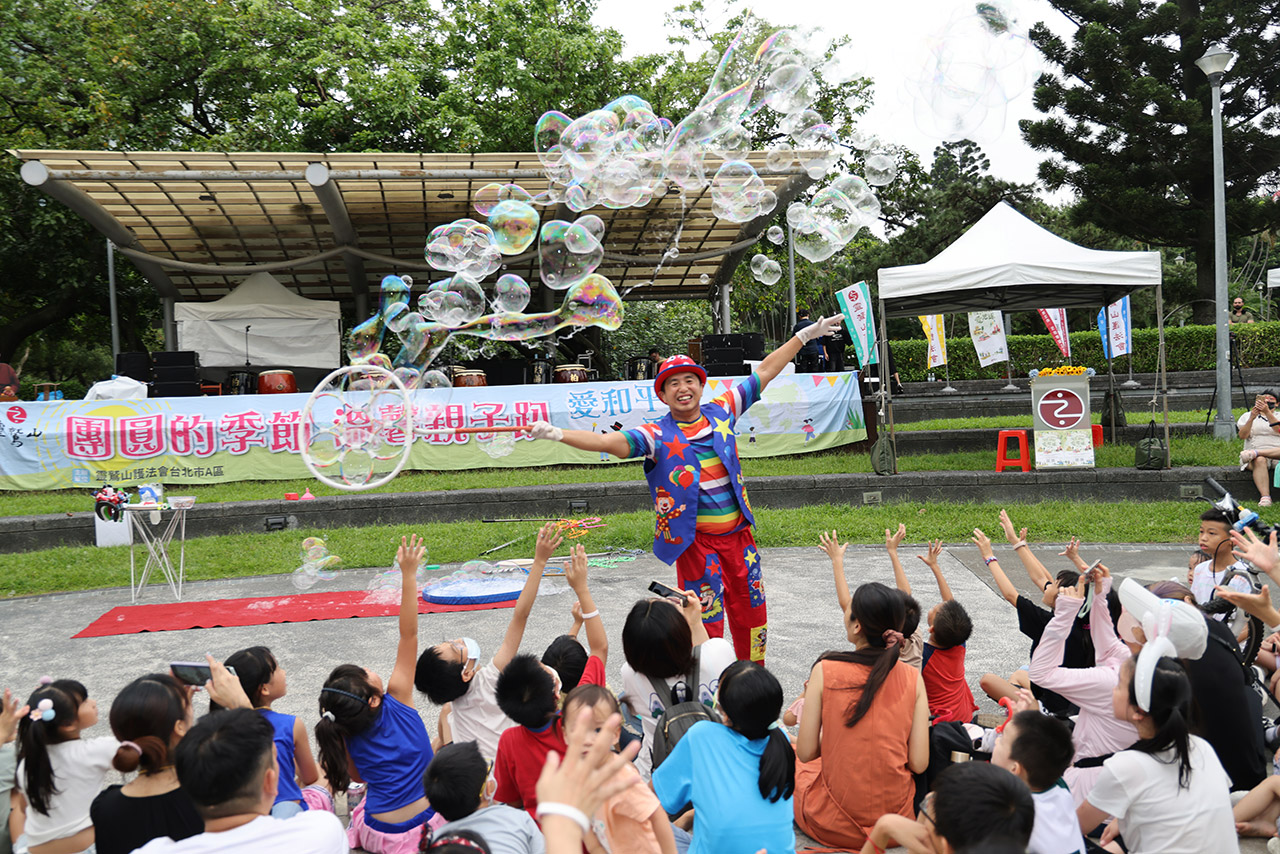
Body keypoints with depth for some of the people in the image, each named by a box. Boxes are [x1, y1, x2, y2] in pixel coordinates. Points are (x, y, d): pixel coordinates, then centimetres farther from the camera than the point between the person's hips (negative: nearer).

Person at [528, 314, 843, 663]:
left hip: (738, 534, 5)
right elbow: (610, 441, -21)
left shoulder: (721, 413, 4)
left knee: (751, 615, 15)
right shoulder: (657, 436, -7)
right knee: (706, 622, -2)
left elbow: (765, 372, 11)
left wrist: (805, 335, 17)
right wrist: (559, 435, -35)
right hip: (695, 542, -4)